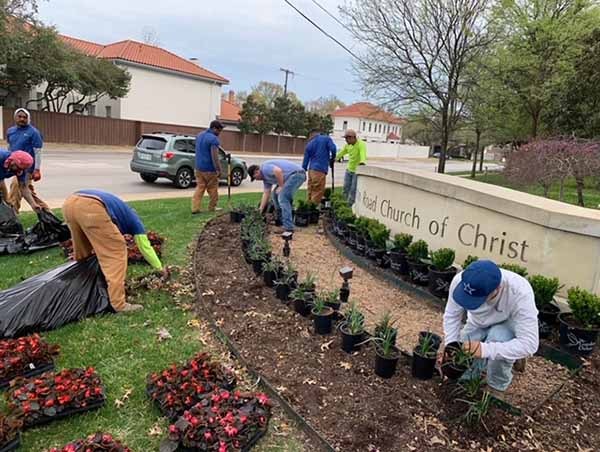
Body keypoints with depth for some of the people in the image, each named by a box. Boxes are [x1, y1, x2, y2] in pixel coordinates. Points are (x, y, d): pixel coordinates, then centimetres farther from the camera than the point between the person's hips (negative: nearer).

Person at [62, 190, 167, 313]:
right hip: (90, 207, -7)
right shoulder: (132, 218, 27)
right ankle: (118, 303, -1)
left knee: (82, 251, 28)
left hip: (70, 203, 8)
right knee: (116, 252, 3)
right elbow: (145, 247, 31)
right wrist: (160, 268, 42)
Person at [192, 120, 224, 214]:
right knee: (213, 189, 6)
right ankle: (212, 208, 15)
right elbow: (214, 156, -21)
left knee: (199, 188, 8)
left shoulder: (200, 135, 13)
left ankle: (195, 208, 2)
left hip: (199, 167, 8)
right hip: (209, 169, -8)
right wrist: (218, 169, -18)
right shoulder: (213, 139, -17)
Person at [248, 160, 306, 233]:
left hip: (297, 174, -11)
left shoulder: (265, 168, -9)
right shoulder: (265, 177, 20)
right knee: (276, 194, 20)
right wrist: (260, 210, 24)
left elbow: (278, 171, -28)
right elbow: (266, 193, 23)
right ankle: (280, 219, 26)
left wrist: (281, 186, -15)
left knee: (283, 198, -13)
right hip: (294, 175, 11)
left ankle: (288, 227, -12)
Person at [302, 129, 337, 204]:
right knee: (318, 193, -4)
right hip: (320, 170, -5)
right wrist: (332, 159, 9)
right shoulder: (326, 139, 5)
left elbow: (305, 160, 14)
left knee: (311, 192, 13)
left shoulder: (309, 144, 15)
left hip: (311, 170, 5)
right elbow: (333, 149, -10)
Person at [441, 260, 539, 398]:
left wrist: (486, 349, -49)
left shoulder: (520, 292, -40)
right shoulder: (460, 281, -31)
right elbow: (451, 316, -15)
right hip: (478, 325, 3)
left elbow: (529, 344, -39)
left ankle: (497, 388, -9)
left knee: (497, 337, -36)